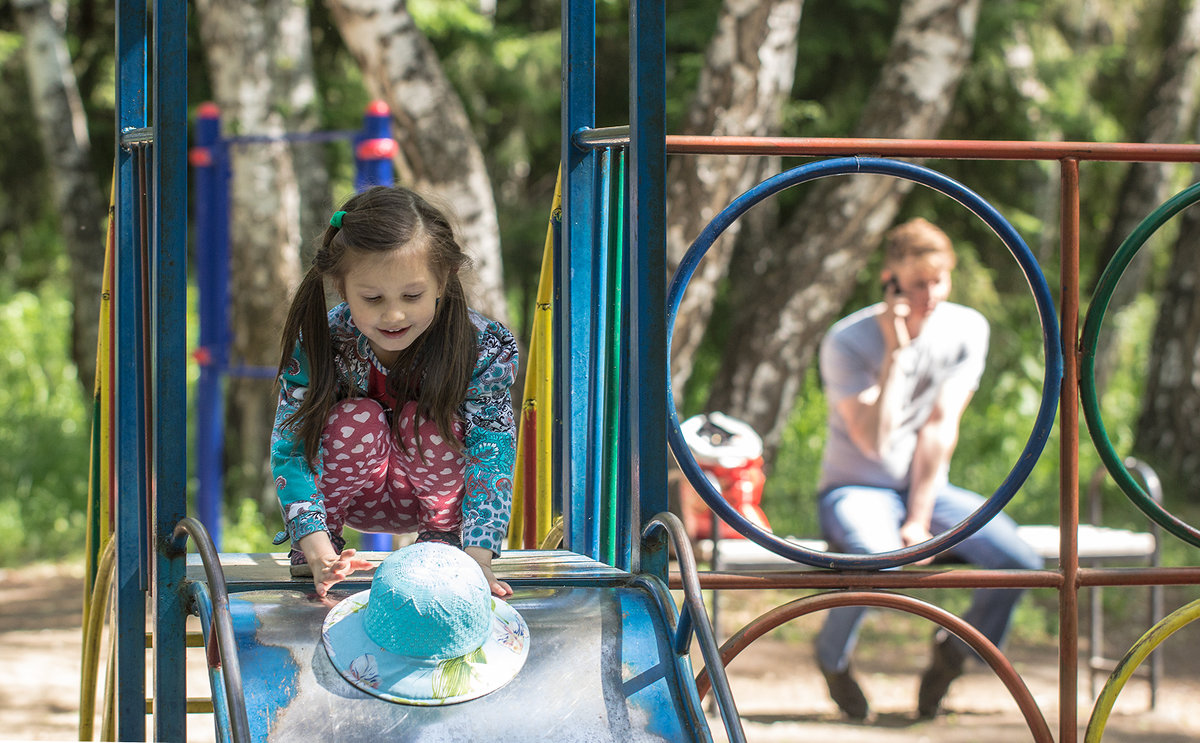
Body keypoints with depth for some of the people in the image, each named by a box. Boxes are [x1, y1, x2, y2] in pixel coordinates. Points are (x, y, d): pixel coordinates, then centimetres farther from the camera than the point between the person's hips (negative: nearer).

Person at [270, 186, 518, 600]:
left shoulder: (482, 348, -27)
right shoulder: (317, 344, -26)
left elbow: (491, 451, -31)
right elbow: (290, 447, -27)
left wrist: (477, 558, -45)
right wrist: (319, 553, -41)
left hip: (438, 491, 0)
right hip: (355, 496, 0)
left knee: (428, 423, -30)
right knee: (355, 419, -30)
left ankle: (444, 534, -4)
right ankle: (324, 536, -6)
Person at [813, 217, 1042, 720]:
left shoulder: (965, 329, -4)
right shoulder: (847, 341, -16)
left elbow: (940, 429, -8)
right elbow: (874, 442, -22)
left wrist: (919, 522, -13)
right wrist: (895, 353, -26)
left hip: (928, 489, 4)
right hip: (855, 490, -4)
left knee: (1021, 562, -21)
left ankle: (955, 647, 9)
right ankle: (831, 657, -5)